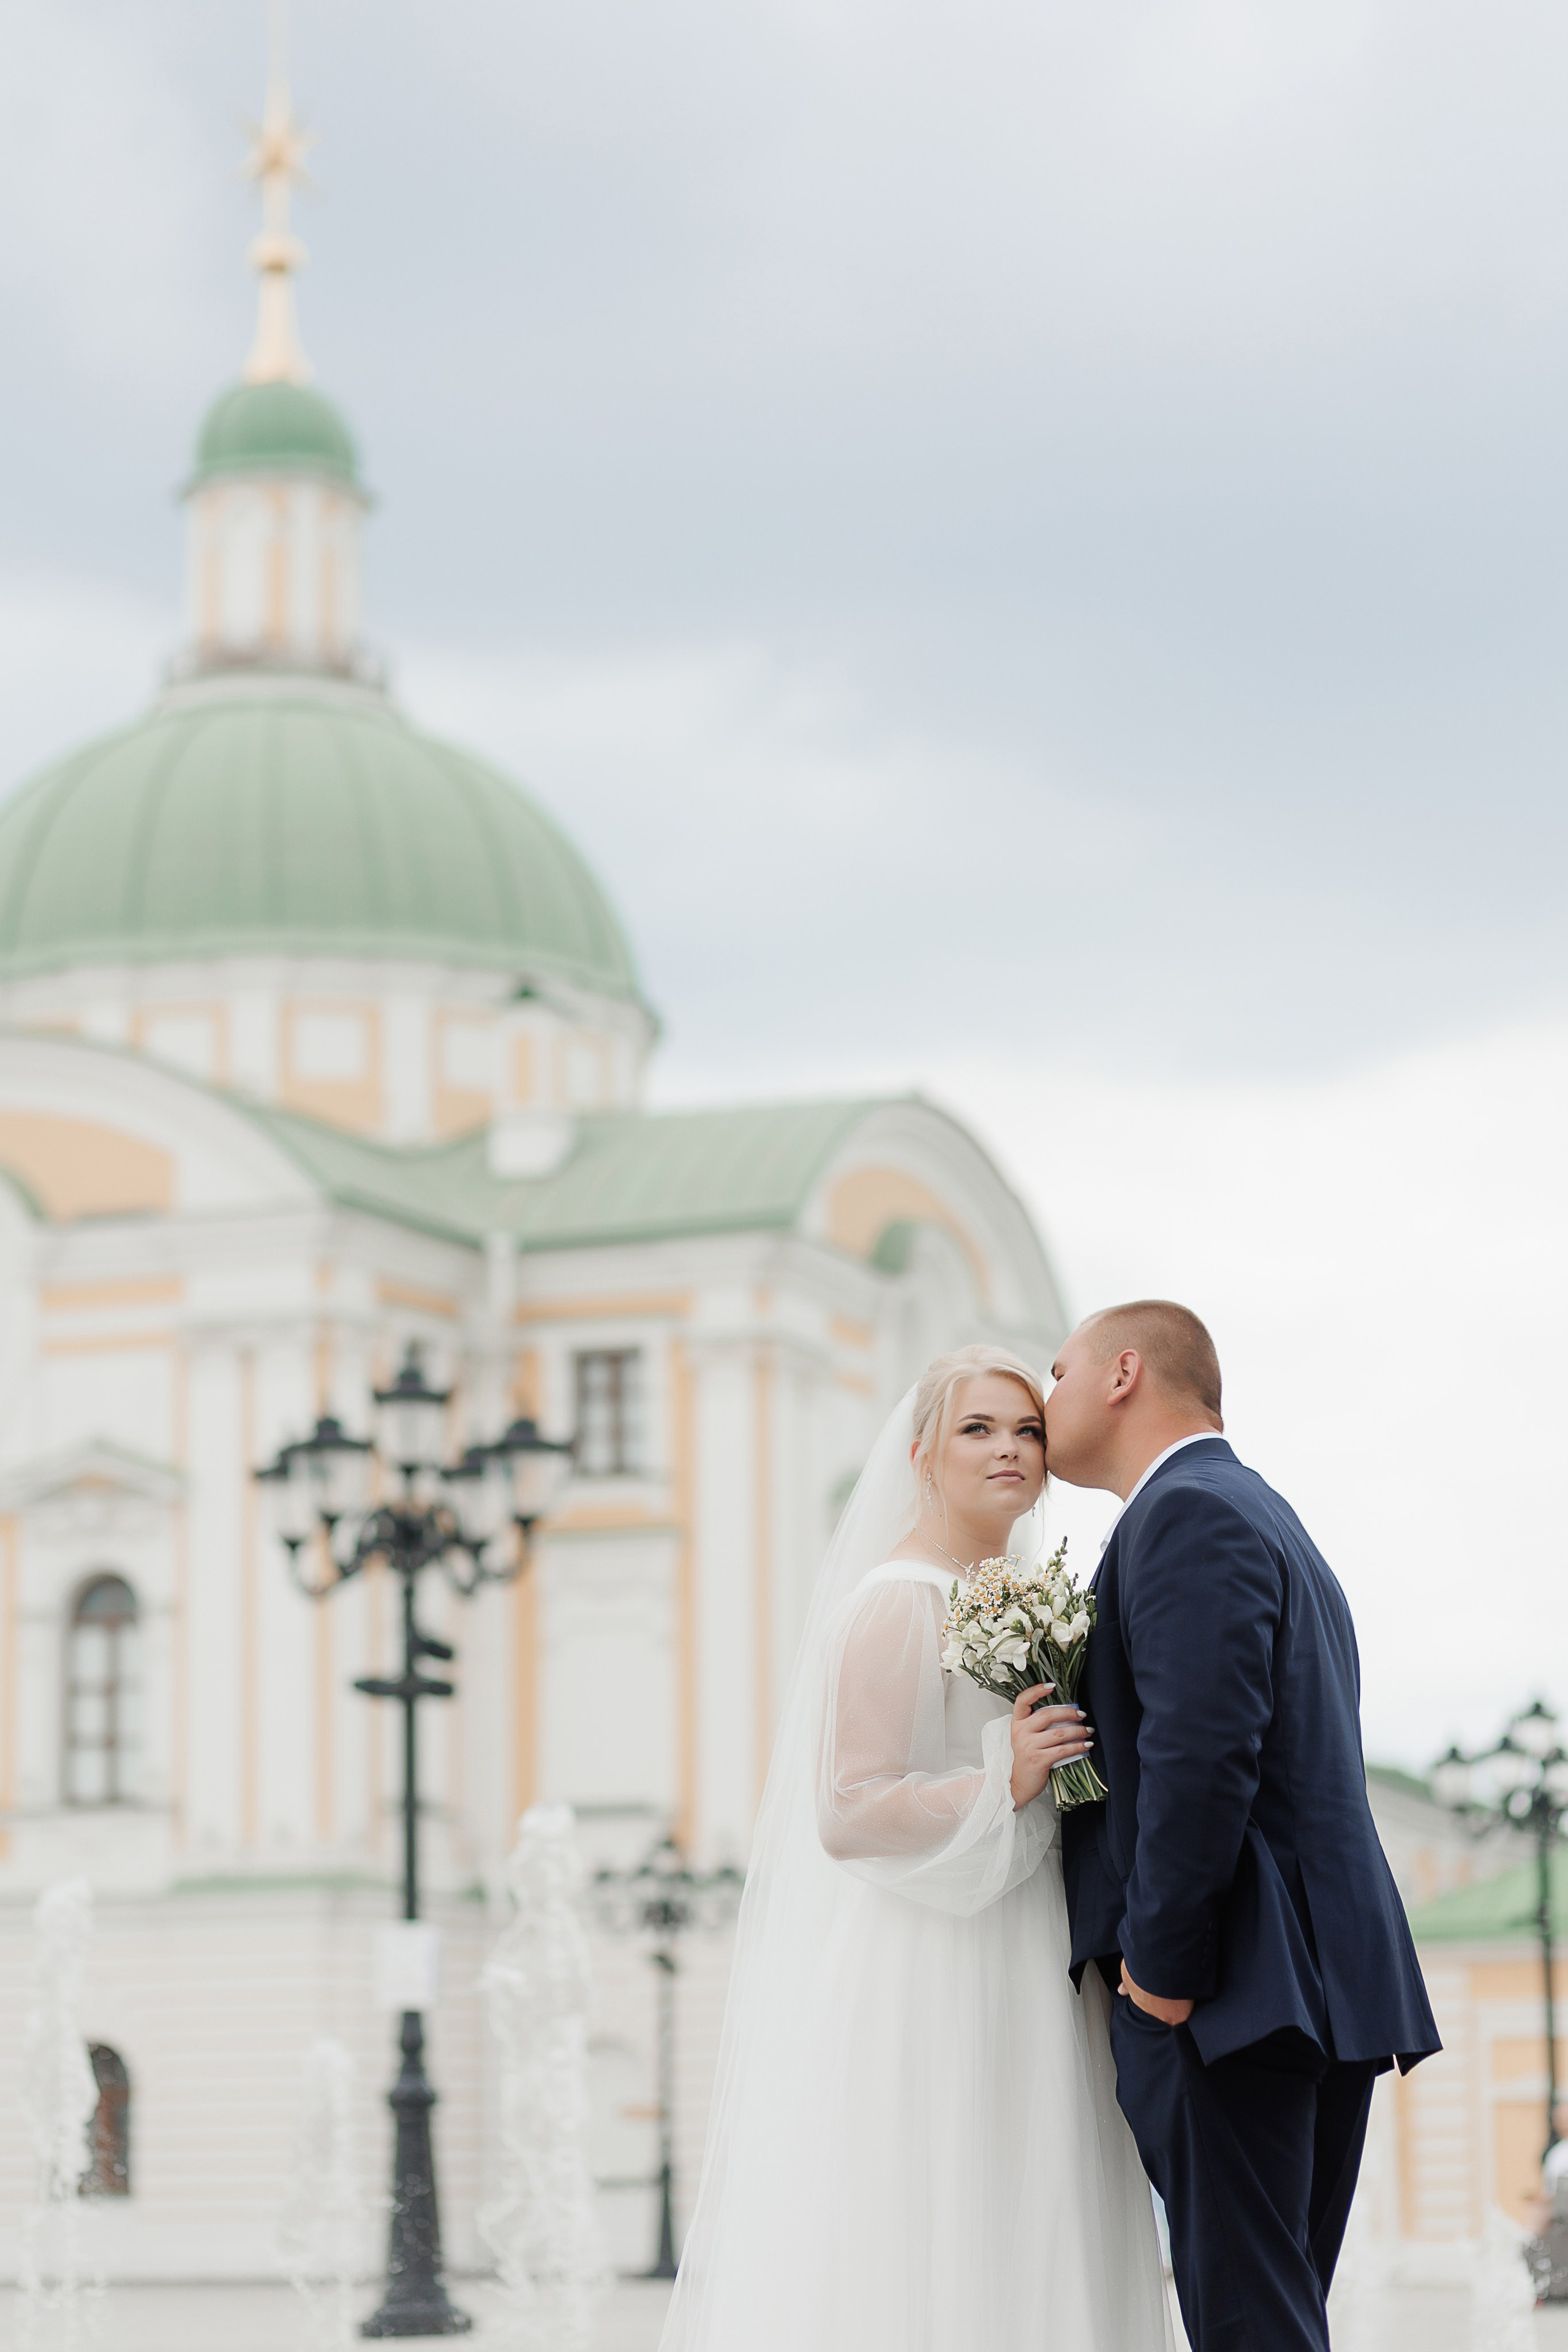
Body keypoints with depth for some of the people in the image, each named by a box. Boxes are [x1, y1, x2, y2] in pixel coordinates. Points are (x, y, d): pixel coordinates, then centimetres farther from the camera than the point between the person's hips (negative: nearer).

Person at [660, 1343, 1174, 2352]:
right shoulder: (899, 1603, -11)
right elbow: (849, 1814, -18)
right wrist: (1003, 1783, -22)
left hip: (1027, 1995, 9)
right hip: (930, 1994, -9)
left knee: (1024, 2260, 7)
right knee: (930, 2268, -7)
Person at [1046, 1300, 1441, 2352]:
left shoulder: (1188, 1514, -8)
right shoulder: (1267, 1517, 24)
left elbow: (1200, 1753, -21)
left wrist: (1160, 1966, -16)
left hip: (1233, 1992, -10)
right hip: (1330, 1987, 10)